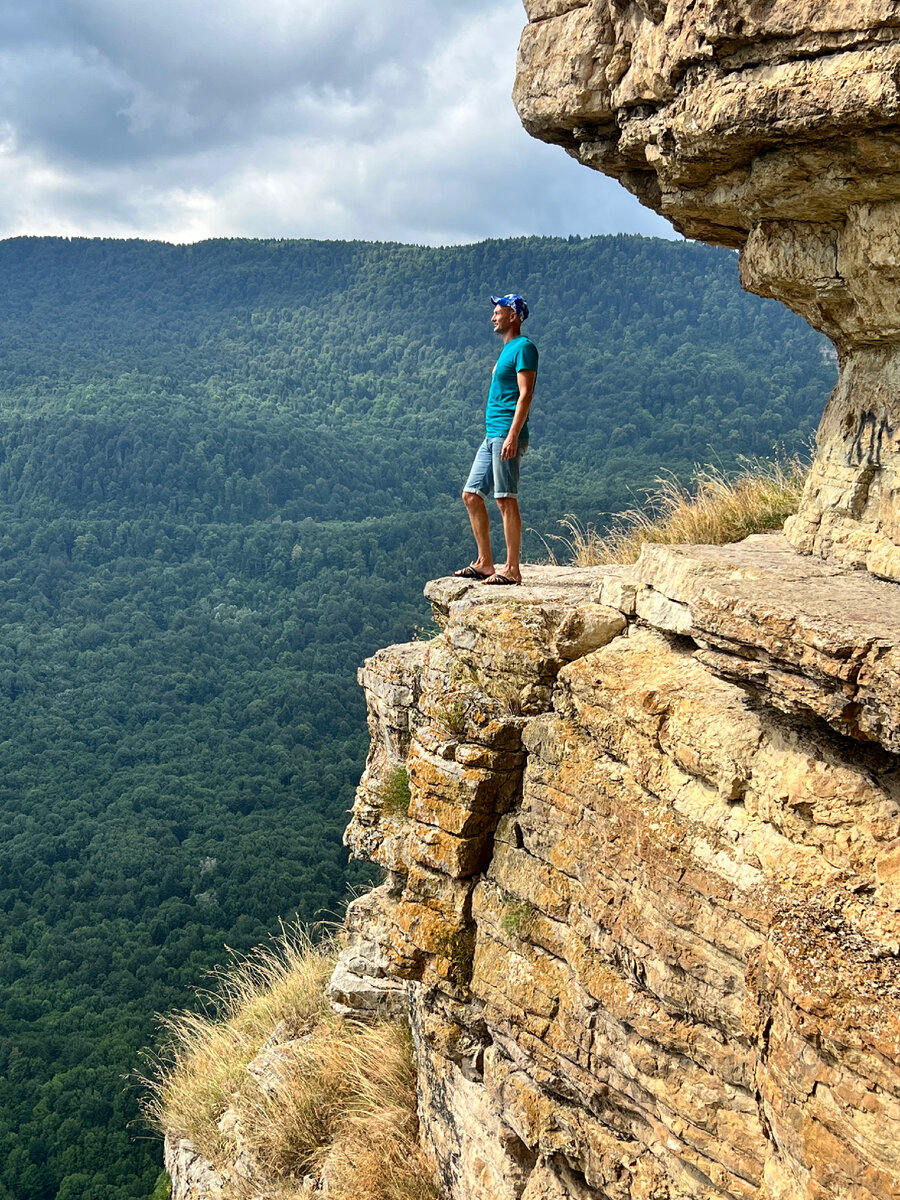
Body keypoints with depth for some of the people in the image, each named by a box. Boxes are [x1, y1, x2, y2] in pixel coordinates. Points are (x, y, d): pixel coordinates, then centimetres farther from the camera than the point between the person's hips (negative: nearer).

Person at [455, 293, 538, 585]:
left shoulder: (523, 347, -8)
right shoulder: (507, 349, 21)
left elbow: (525, 395, -16)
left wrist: (512, 435, -23)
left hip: (507, 434, -10)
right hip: (492, 435, 10)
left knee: (506, 500, -9)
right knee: (471, 496, 9)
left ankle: (512, 569, -5)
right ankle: (484, 562, 15)